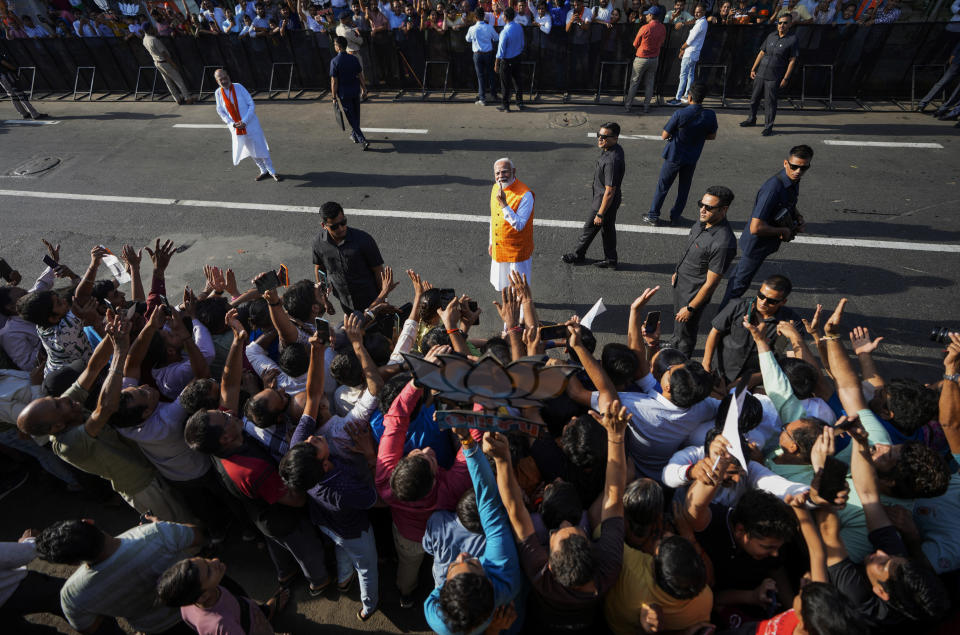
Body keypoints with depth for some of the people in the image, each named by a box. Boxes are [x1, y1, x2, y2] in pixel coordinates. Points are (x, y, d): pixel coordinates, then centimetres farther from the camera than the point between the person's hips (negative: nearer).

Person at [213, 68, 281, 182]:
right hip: (236, 128, 3)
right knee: (251, 151, 13)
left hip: (250, 124, -3)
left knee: (260, 147, 2)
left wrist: (244, 121, -17)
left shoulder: (238, 87, -11)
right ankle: (264, 171, 30)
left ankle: (272, 172, 17)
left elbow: (251, 104, -10)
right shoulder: (218, 93, -3)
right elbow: (220, 111, 5)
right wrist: (231, 124, -10)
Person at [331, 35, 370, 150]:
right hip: (356, 91, 5)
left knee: (351, 118, 2)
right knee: (356, 115, 20)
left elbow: (334, 81, -13)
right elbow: (360, 76, 2)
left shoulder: (334, 61, -14)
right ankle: (354, 135, 37)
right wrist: (364, 89, 14)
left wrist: (334, 97, -6)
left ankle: (363, 140, -9)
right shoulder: (354, 58, -2)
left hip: (344, 94, -4)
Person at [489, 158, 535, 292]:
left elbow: (519, 225, -27)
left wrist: (504, 204, -34)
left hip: (517, 252, -7)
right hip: (498, 250, 7)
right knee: (503, 287, 20)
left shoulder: (525, 194, -22)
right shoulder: (495, 188, 3)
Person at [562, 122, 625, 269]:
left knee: (589, 229, 9)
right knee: (608, 229, 20)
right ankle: (610, 260, 35)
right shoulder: (616, 149, -1)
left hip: (605, 201, -10)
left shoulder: (612, 161, -33)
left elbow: (610, 191, -30)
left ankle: (577, 256, 31)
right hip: (607, 200, 10)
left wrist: (600, 214, -23)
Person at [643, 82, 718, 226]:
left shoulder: (680, 114, -22)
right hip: (692, 158, 3)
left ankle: (653, 216, 16)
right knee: (684, 187, 17)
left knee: (663, 186, 10)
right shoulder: (710, 115, -10)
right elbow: (712, 136, 3)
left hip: (674, 156, -3)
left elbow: (664, 135, -16)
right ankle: (675, 217, 26)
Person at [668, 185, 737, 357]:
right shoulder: (702, 223, -8)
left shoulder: (723, 243, -34)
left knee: (686, 330, 13)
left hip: (694, 293, -8)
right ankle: (674, 345, 58)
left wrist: (690, 308, -19)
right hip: (680, 283, 8)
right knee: (677, 319, 30)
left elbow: (711, 283, -27)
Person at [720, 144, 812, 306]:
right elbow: (756, 228, -38)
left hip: (767, 243, 9)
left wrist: (799, 217, -1)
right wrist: (783, 231, -22)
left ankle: (730, 306, 50)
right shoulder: (773, 188, -34)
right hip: (756, 245, -9)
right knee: (741, 282, 9)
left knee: (740, 274, 28)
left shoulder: (793, 181, -4)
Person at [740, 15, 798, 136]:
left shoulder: (793, 39, -4)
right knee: (754, 98, 14)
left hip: (774, 77, -5)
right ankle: (752, 119, 33)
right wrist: (753, 69, 10)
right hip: (760, 74, 5)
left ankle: (768, 126, 8)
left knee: (770, 103, -2)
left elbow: (792, 61, -6)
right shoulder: (771, 36, 9)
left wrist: (785, 78, -11)